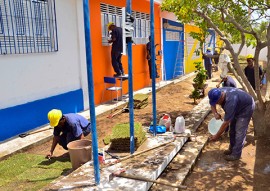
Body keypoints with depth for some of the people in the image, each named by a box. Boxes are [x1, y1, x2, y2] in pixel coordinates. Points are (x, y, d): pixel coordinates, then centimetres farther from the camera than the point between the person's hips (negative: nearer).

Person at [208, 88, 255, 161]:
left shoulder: (230, 102, -42)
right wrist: (215, 113, -18)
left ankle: (236, 154, 0)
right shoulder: (218, 93, -21)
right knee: (232, 130, 12)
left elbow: (226, 123, -36)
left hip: (246, 108, -8)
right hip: (238, 107, 8)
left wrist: (216, 136, -28)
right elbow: (212, 104, 2)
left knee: (239, 131, -9)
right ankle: (232, 149, 26)